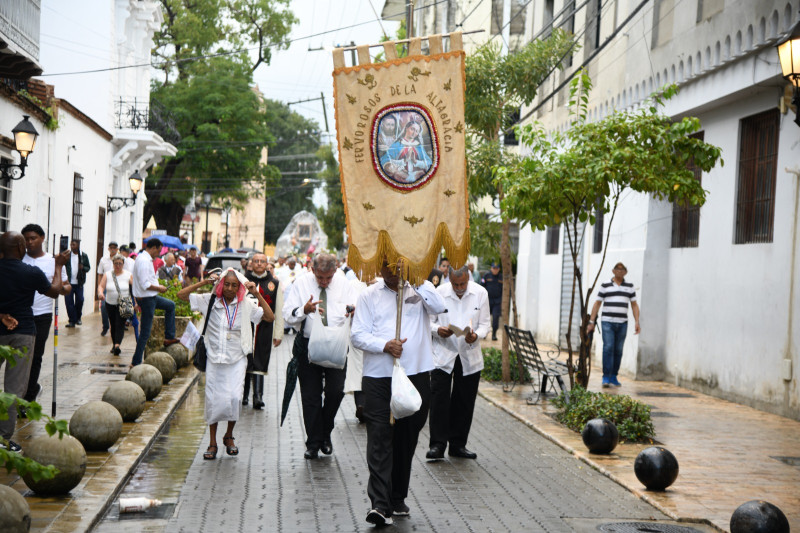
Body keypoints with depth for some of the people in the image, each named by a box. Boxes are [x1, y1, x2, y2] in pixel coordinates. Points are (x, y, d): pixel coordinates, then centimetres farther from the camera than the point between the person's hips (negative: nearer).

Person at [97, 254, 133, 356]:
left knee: (120, 324, -16)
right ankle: (114, 344, 24)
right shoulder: (107, 275, 6)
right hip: (110, 304, 3)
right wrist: (100, 293, -24)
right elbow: (101, 286, -1)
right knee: (113, 325, 10)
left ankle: (117, 345, -27)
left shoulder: (129, 275, 1)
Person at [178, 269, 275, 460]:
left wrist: (257, 294, -8)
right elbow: (181, 295, 0)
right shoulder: (209, 301, 0)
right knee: (214, 400, 1)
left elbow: (270, 317, -1)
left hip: (236, 360, 0)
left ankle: (229, 436, 14)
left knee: (235, 397, -11)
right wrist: (204, 282, -8)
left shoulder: (246, 305, 1)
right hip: (214, 358, 0)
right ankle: (212, 443, 15)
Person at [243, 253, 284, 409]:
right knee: (245, 362, 3)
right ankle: (243, 395, 13)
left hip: (265, 328, 0)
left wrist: (278, 333, 5)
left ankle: (258, 396, -10)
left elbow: (279, 310, 9)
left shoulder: (275, 283, 8)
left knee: (260, 363, -4)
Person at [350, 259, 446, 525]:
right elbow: (358, 335, -1)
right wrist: (385, 345, -16)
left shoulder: (420, 289, 8)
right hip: (379, 376, -2)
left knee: (407, 439, 11)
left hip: (416, 375, 2)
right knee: (379, 438, -11)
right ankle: (380, 505, -14)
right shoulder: (369, 295, 5)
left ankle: (397, 498, 24)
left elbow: (439, 307, -12)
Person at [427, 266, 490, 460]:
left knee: (465, 402, 7)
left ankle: (458, 444, 18)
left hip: (470, 356, 2)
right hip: (443, 355, -2)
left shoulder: (480, 293, 0)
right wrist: (438, 330, -20)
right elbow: (428, 320, 2)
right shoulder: (439, 293, -5)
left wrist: (476, 336, -18)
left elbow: (485, 323, 4)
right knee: (439, 400, -9)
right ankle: (438, 444, -3)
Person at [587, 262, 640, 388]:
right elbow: (597, 304, 5)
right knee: (608, 348, -12)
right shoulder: (605, 286, 3)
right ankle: (606, 378, -12)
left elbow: (634, 305, 12)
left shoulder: (629, 286, 11)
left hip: (622, 323, 3)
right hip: (607, 322, -3)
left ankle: (613, 377, 11)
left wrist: (637, 322, 1)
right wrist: (591, 322, 0)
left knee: (618, 351, 4)